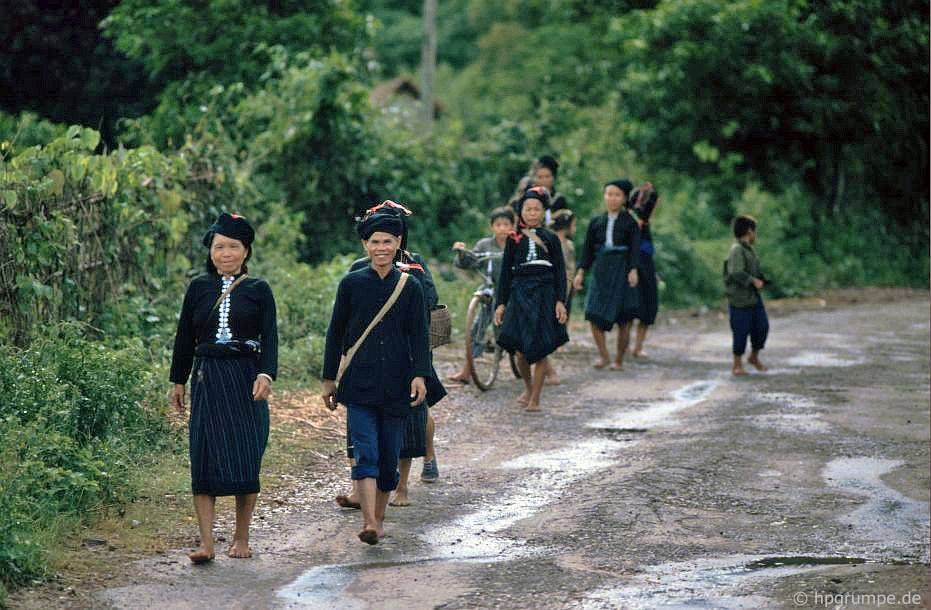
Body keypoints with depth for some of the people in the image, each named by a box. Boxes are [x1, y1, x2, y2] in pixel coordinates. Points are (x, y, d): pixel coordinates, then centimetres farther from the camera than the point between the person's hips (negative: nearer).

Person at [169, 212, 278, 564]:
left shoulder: (258, 290, 4)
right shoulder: (199, 288, 9)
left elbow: (269, 337, -4)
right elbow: (185, 337, 14)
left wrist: (265, 374, -19)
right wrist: (178, 381, 13)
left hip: (246, 379, -1)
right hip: (208, 380, 1)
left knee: (246, 458, -1)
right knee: (205, 459, -6)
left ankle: (241, 538, 12)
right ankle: (206, 543, -9)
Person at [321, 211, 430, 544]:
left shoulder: (411, 287, 5)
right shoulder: (351, 284, 4)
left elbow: (420, 335, 2)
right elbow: (336, 333, 8)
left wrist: (420, 375, -11)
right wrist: (329, 379, 7)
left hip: (396, 386, 1)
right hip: (359, 385, -1)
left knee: (389, 455, 7)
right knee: (365, 452, -13)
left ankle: (379, 518, 23)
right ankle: (369, 523, -22)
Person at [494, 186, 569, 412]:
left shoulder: (550, 239, 6)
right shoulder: (514, 239, 8)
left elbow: (560, 272, 4)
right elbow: (505, 272, 9)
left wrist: (560, 301, -6)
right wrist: (501, 303, 3)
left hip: (544, 295, -1)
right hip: (520, 294, 1)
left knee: (541, 350, -3)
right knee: (521, 350, -2)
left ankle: (535, 399, 5)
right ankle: (528, 387, 24)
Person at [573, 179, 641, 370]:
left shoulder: (629, 222, 1)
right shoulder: (596, 223, 10)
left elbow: (635, 248, -8)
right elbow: (588, 249, 11)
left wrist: (633, 270, -21)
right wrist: (581, 272, 3)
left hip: (621, 271, -3)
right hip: (601, 271, 3)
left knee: (623, 320, 0)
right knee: (594, 314, -10)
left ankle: (619, 360, 11)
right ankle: (603, 355, 1)